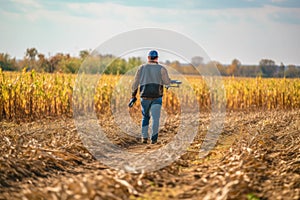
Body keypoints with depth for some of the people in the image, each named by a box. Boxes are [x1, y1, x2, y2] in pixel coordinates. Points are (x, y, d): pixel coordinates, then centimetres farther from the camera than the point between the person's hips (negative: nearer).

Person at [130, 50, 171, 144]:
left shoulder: (142, 68, 8)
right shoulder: (161, 68, 2)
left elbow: (135, 83, 8)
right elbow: (167, 82, -1)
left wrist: (133, 96, 15)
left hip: (145, 96, 2)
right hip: (157, 97, -2)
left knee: (145, 117, 18)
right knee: (155, 117, -4)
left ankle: (144, 137, 7)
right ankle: (154, 138, -19)